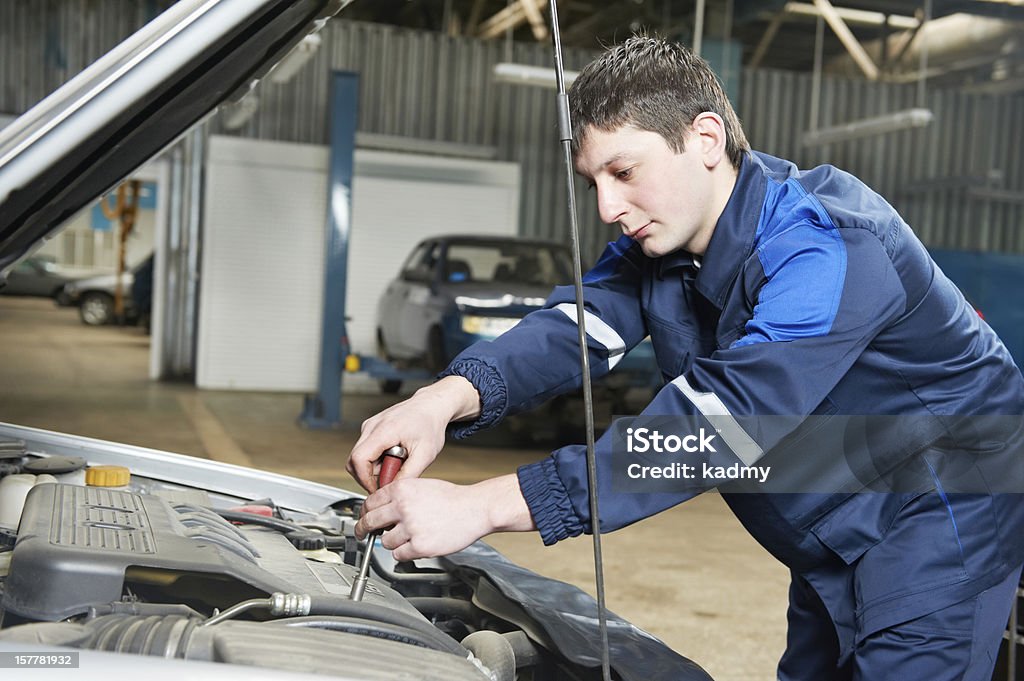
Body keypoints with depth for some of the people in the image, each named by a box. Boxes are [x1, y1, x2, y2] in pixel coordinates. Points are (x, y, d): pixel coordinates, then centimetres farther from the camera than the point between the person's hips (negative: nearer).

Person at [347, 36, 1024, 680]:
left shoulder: (829, 249, -33)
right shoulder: (659, 239, -4)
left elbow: (715, 427, -42)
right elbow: (574, 327, -18)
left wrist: (484, 506, -47)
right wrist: (450, 396, -40)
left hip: (941, 514, -7)